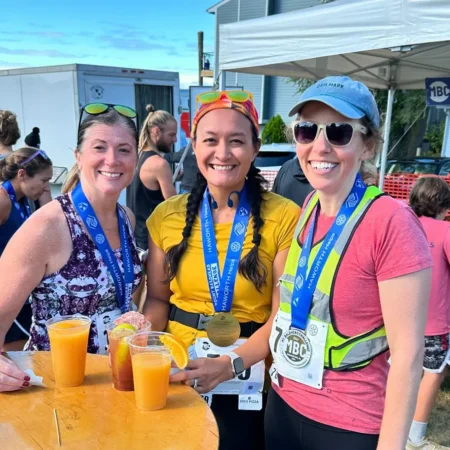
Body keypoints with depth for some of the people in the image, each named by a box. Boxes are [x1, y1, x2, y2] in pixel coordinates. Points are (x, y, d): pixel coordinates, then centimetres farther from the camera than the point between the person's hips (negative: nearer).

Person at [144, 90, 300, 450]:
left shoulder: (284, 217, -12)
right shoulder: (167, 216, -2)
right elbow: (158, 299, 5)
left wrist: (230, 365, -24)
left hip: (248, 382, -3)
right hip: (177, 376, 3)